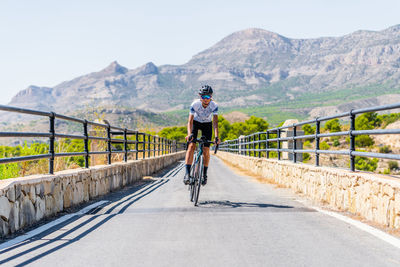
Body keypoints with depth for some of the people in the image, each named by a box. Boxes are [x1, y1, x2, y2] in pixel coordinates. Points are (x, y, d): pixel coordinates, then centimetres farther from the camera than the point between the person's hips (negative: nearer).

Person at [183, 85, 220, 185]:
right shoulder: (195, 104, -30)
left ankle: (204, 174, 10)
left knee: (206, 150, -8)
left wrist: (216, 137, -44)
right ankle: (187, 173, -23)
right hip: (195, 122, -1)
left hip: (207, 124, 1)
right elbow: (190, 121, -32)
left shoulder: (214, 106, -28)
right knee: (191, 145, -20)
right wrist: (189, 134, -48)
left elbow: (215, 122, -31)